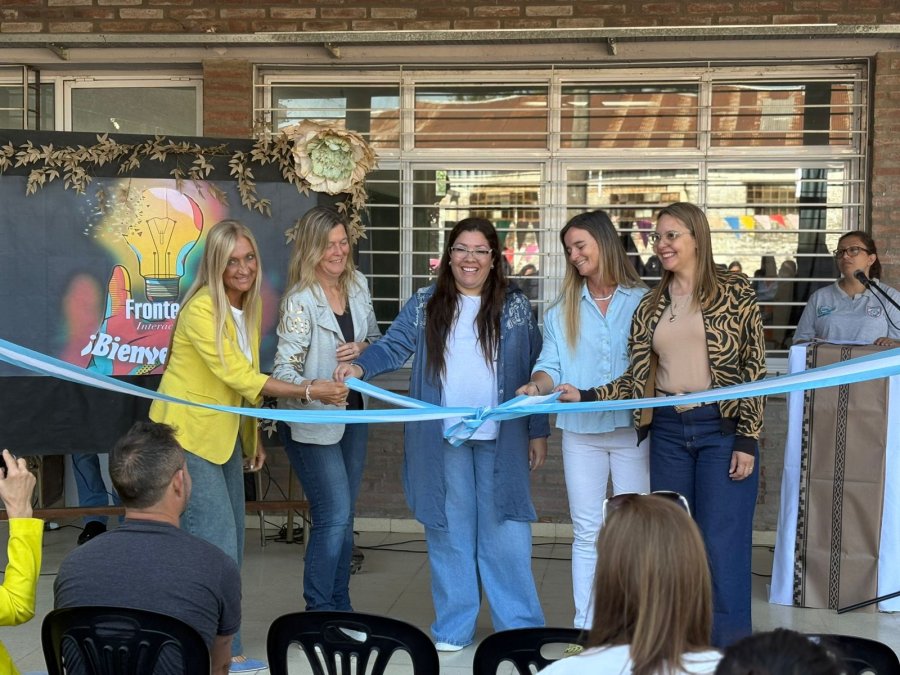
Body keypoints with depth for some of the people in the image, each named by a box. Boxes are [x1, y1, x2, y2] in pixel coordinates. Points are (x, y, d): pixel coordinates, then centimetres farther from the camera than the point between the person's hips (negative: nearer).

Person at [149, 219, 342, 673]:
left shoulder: (247, 307, 6)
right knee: (214, 538, -10)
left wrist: (253, 439, 15)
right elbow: (239, 377, -25)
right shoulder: (201, 310, -21)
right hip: (187, 433, -9)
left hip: (225, 434, 9)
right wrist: (308, 390, -26)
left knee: (229, 541, 12)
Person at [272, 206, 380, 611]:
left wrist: (363, 348, -8)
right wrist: (309, 388, -46)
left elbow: (376, 339, 16)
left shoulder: (358, 285, 2)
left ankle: (340, 607, 27)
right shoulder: (300, 300, -18)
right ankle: (318, 609, 4)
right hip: (312, 422, -7)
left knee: (343, 517, 14)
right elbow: (284, 368, -24)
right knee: (334, 516, -10)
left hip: (352, 414, 7)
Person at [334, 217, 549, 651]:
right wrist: (360, 366, -21)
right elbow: (394, 346, 0)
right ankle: (453, 627, 18)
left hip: (501, 438, -1)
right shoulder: (424, 305, 6)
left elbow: (535, 372, 4)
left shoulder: (516, 307, 4)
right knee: (449, 531, 8)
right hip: (442, 439, 1)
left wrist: (538, 431, 2)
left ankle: (520, 627, 14)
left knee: (505, 531, 2)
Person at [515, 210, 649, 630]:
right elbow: (552, 366, 7)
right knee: (586, 531, 6)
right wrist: (537, 386, -14)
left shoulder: (642, 301, 2)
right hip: (581, 432, 2)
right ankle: (584, 627, 12)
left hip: (632, 429, -2)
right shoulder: (563, 310, 11)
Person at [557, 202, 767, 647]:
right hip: (668, 431, 5)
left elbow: (754, 371, -5)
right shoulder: (651, 306, 10)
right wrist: (585, 396, -6)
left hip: (722, 429, -5)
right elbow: (638, 379, 7)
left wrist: (747, 440, -10)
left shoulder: (734, 293, -3)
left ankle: (728, 646, 9)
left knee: (721, 544, -4)